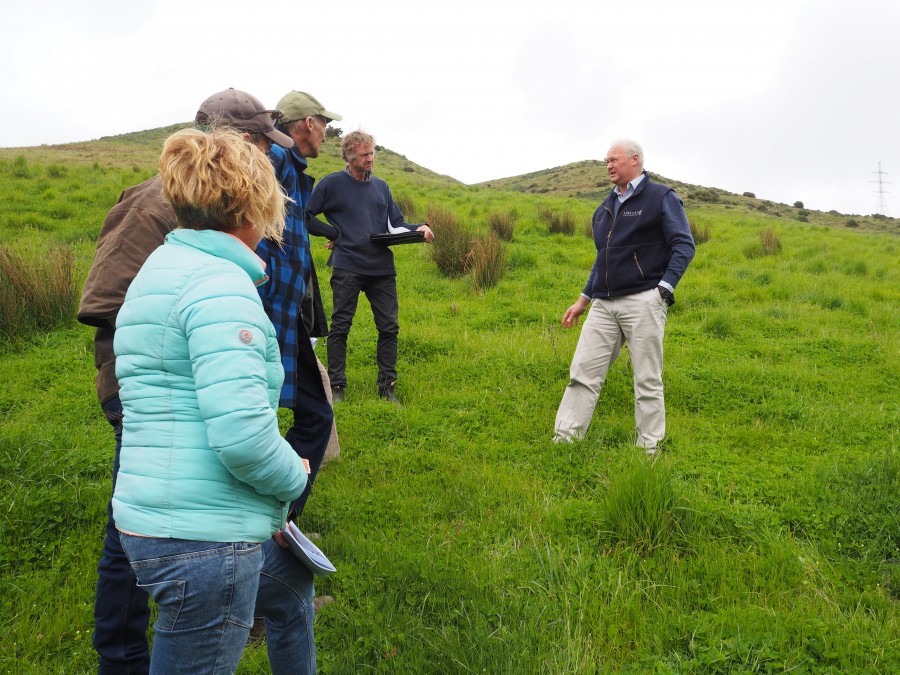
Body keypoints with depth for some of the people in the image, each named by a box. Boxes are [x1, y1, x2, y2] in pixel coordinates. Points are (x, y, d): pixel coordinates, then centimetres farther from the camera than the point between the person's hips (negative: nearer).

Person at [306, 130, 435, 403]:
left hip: (382, 269, 4)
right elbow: (305, 216, 4)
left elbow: (397, 222, 15)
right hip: (347, 268, -4)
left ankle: (387, 386, 14)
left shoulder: (381, 186, 15)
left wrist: (418, 229, -3)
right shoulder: (332, 183, 1)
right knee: (340, 328, 0)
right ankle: (336, 386, 10)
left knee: (389, 328, 4)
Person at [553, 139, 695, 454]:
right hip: (604, 304, 6)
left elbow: (684, 245, -6)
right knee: (583, 372, 0)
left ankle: (648, 448, 11)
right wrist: (582, 301, 21)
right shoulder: (605, 208, 20)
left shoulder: (661, 197, 1)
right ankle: (563, 440, 4)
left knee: (647, 380, 1)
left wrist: (664, 289, -17)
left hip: (643, 301, -6)